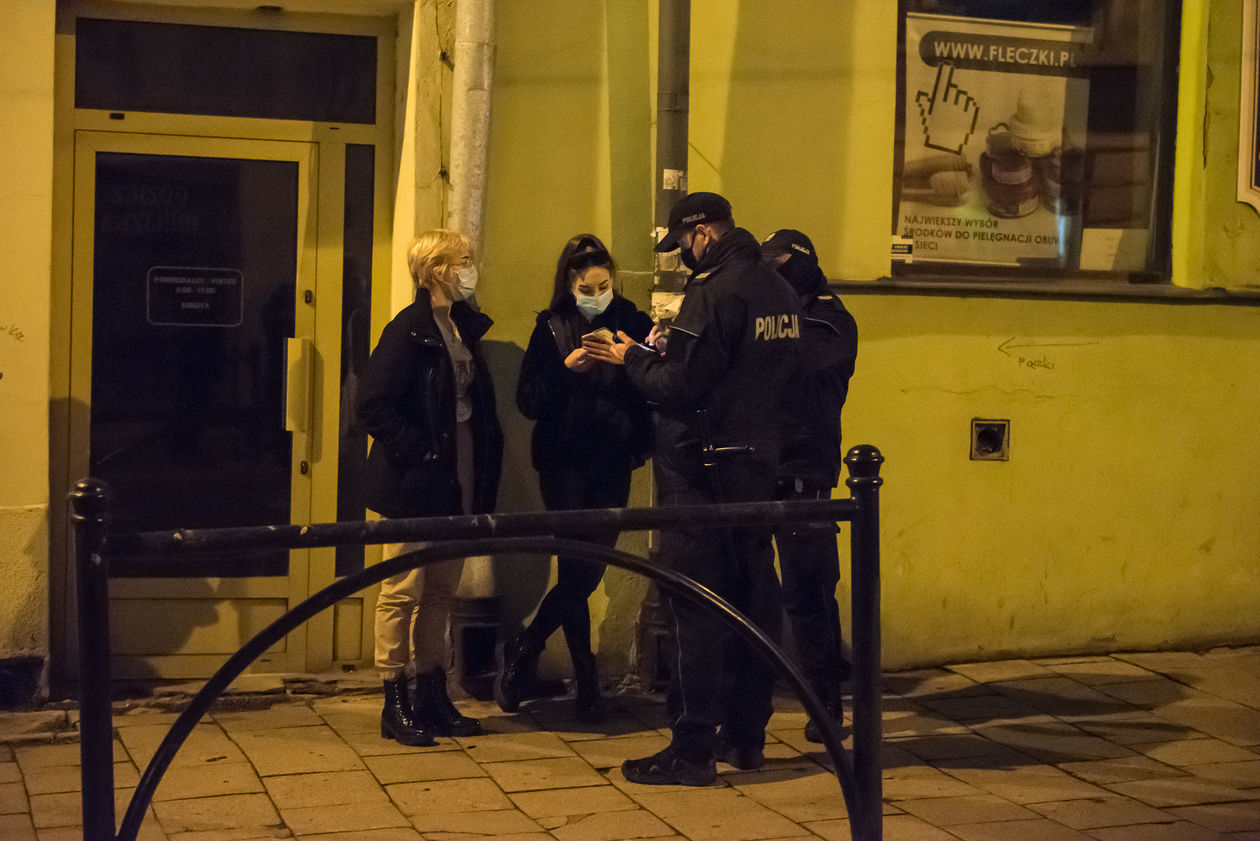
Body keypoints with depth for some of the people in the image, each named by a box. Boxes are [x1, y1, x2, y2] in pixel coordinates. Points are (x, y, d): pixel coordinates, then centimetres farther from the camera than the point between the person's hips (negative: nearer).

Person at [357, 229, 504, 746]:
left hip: (455, 484, 8)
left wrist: (483, 471, 7)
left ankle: (433, 698, 22)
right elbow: (374, 406, -17)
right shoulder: (409, 331, -12)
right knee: (404, 591, 1)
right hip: (413, 486, -8)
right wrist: (421, 453, -17)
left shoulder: (464, 327, 12)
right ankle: (395, 706, 9)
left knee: (441, 590, 13)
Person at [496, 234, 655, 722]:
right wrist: (566, 368, -18)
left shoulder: (632, 323, 5)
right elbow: (528, 401, -4)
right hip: (564, 463, -2)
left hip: (613, 464, 3)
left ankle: (521, 652, 22)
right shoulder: (551, 328, 2)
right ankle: (586, 682, 10)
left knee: (588, 572, 5)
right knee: (577, 573, -5)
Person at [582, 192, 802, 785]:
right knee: (753, 597, 13)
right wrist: (662, 355, 16)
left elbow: (678, 385, -19)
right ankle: (746, 735, 23)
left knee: (696, 606, -4)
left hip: (702, 468, -9)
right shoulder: (779, 292, 11)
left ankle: (693, 749, 0)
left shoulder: (713, 292, -16)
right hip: (759, 461, 9)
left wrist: (632, 358, -2)